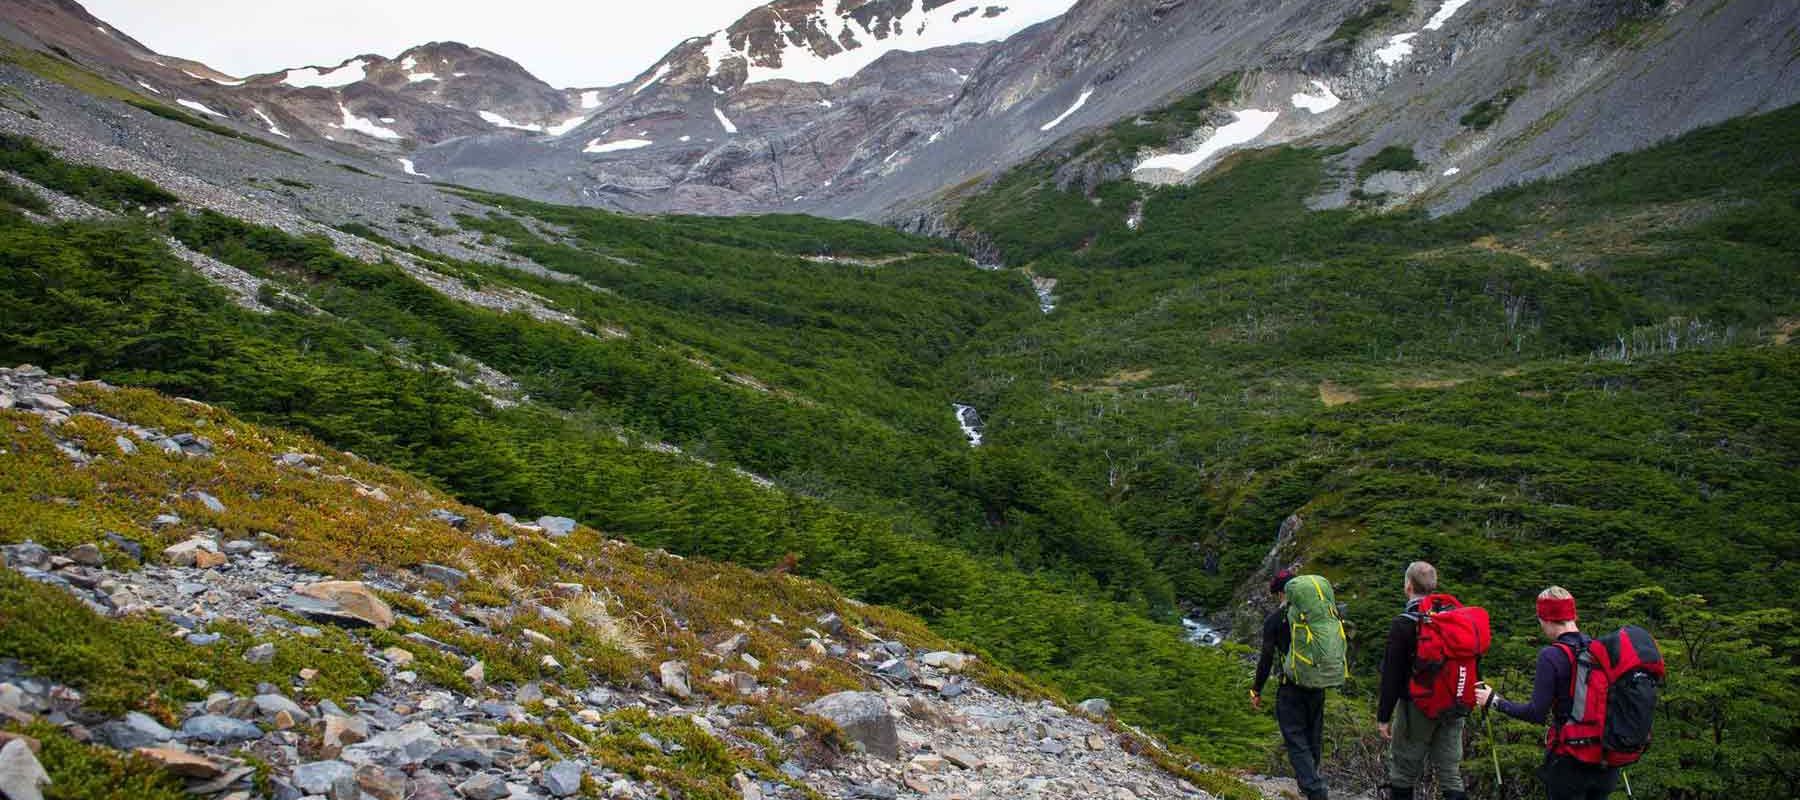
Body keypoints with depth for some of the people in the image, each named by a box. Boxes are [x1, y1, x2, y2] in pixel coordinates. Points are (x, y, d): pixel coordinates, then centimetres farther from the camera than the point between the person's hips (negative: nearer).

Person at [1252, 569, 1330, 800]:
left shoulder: (1275, 619, -8)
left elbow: (1267, 658, -8)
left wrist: (1257, 690, 0)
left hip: (1290, 687, -5)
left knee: (1296, 740, -3)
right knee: (1314, 736, 19)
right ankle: (1309, 777, 36)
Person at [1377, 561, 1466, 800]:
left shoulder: (1403, 624, -13)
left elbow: (1391, 675, -13)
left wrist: (1383, 716, -8)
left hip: (1417, 708, -5)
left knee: (1403, 775, 6)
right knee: (1451, 775, 9)